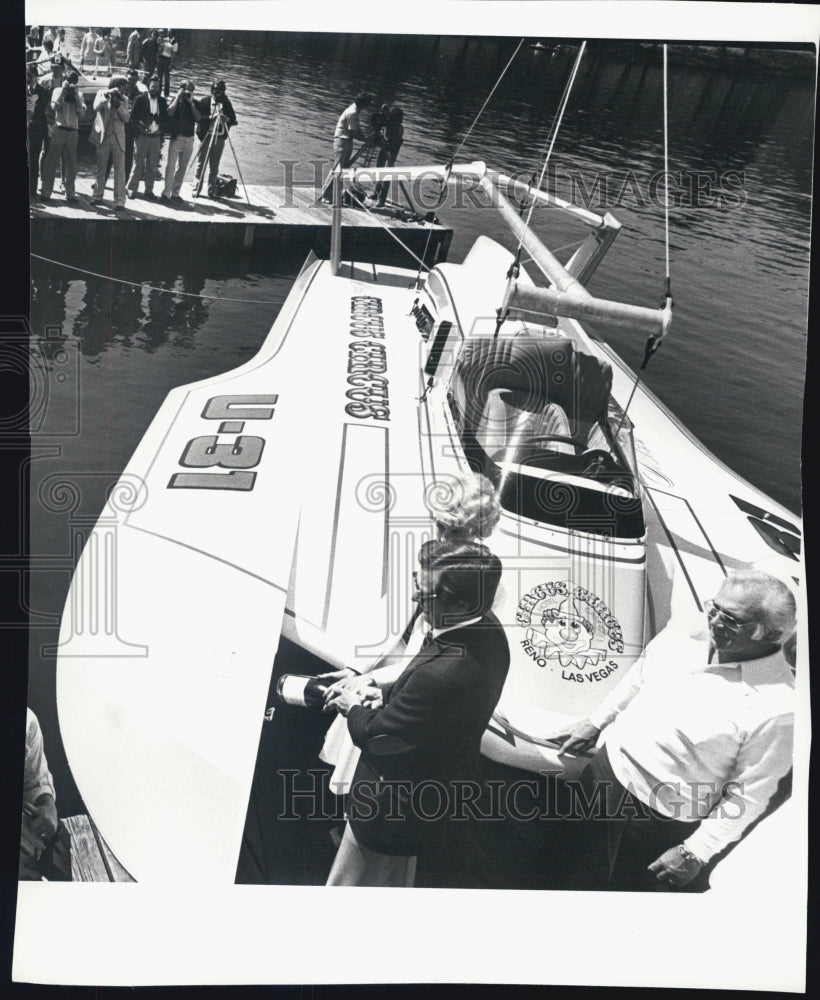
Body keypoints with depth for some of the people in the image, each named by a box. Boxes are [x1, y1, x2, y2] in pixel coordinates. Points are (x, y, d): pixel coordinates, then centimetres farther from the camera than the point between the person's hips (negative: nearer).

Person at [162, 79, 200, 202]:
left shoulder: (194, 103, 12)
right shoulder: (176, 100, 5)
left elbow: (198, 118, -2)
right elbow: (170, 112, -14)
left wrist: (191, 102, -7)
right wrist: (178, 97, -9)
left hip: (189, 139, 3)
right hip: (176, 137, -3)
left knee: (182, 167, 5)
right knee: (171, 165, -9)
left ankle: (175, 193, 10)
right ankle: (166, 193, -11)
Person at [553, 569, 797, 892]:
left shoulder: (776, 707, -25)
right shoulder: (683, 635, -8)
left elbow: (748, 795, -18)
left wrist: (695, 854, -15)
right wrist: (595, 723, 17)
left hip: (662, 825, -5)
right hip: (606, 770, 6)